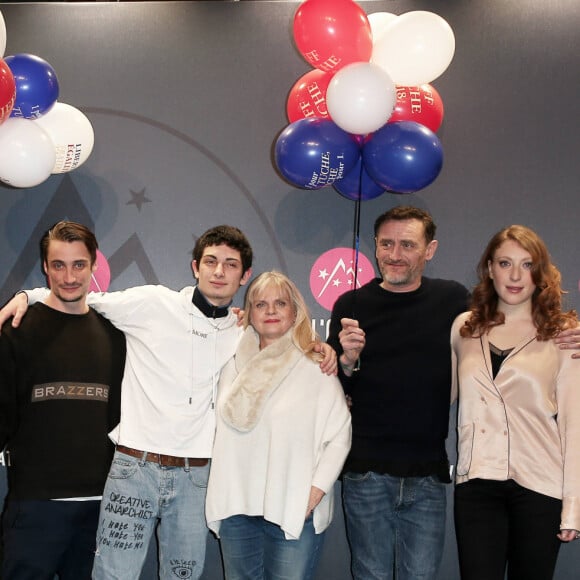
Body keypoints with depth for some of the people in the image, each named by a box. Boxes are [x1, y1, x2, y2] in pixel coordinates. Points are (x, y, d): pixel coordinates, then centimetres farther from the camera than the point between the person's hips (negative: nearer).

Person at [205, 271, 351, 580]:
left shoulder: (316, 367, -4)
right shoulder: (234, 366, 10)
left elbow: (339, 436, -5)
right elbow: (223, 434, 15)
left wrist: (315, 493, -11)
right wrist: (219, 495, 8)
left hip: (295, 512, -4)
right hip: (236, 508, 4)